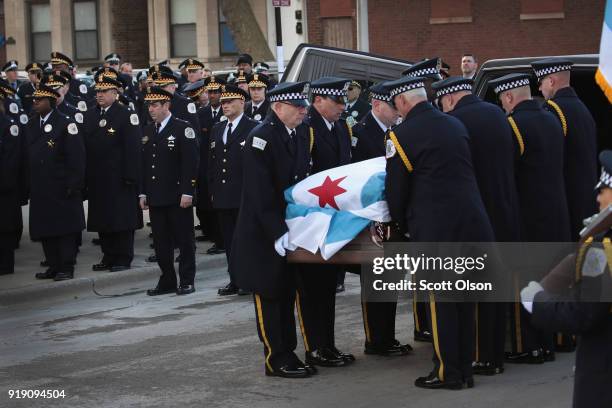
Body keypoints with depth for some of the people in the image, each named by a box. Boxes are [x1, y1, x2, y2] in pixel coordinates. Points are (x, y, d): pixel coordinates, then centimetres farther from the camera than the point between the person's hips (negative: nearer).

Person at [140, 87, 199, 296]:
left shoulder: (183, 128, -6)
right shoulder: (147, 132, 12)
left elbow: (190, 163, -11)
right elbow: (144, 163, 15)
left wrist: (187, 192, -16)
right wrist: (143, 193, 10)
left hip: (178, 197, -6)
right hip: (156, 197, 6)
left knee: (184, 240, 2)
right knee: (161, 242, 8)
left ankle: (187, 281, 9)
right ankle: (167, 281, 16)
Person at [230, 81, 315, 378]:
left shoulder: (302, 134, 5)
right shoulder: (261, 137, -17)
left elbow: (305, 178, 10)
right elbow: (260, 192, -21)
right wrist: (277, 232, -25)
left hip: (292, 226, 7)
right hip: (265, 231, -7)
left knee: (288, 294, 13)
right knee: (269, 295, 3)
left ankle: (288, 353, 21)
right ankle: (276, 359, 9)